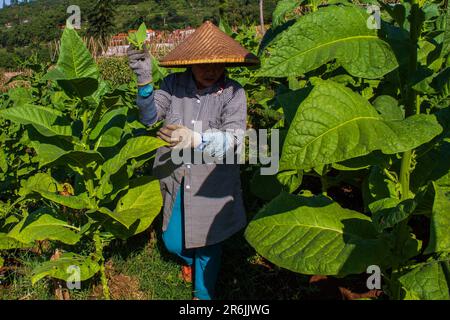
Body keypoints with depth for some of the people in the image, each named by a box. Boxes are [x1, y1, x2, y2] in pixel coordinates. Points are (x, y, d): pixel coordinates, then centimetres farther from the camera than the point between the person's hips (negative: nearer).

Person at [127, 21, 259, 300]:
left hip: (213, 184, -2)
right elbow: (150, 117, -13)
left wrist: (195, 139, -42)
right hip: (176, 181, 3)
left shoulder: (233, 92, -14)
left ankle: (204, 293, 43)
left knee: (207, 245, 14)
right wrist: (144, 81, -30)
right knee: (173, 242, 18)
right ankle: (191, 259, 56)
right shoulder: (174, 84, -7)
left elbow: (234, 138, -24)